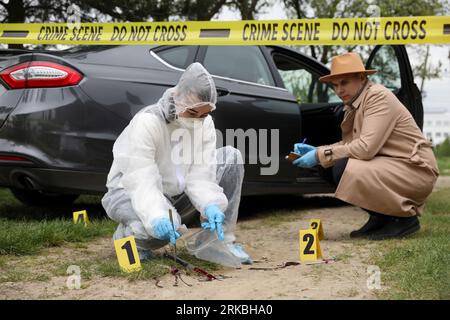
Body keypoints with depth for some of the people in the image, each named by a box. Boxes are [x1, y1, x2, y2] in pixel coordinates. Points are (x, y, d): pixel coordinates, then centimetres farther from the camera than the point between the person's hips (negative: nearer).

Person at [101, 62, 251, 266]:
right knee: (165, 226, -39)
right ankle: (126, 235, -3)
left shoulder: (205, 124, -10)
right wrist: (157, 217, -51)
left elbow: (199, 176, -16)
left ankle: (219, 240, -8)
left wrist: (210, 206, -36)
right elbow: (142, 182, -33)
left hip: (174, 194, 6)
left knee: (230, 158, -12)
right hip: (130, 192, -6)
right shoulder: (147, 122, -27)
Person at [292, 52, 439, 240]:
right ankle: (380, 218, 9)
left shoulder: (378, 96, -18)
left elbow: (366, 147, -26)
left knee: (346, 170, -25)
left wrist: (321, 155, -21)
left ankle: (405, 218, -9)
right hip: (391, 165, 9)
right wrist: (316, 151, -6)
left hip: (416, 168, -9)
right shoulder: (353, 105, 9)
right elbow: (348, 143, 10)